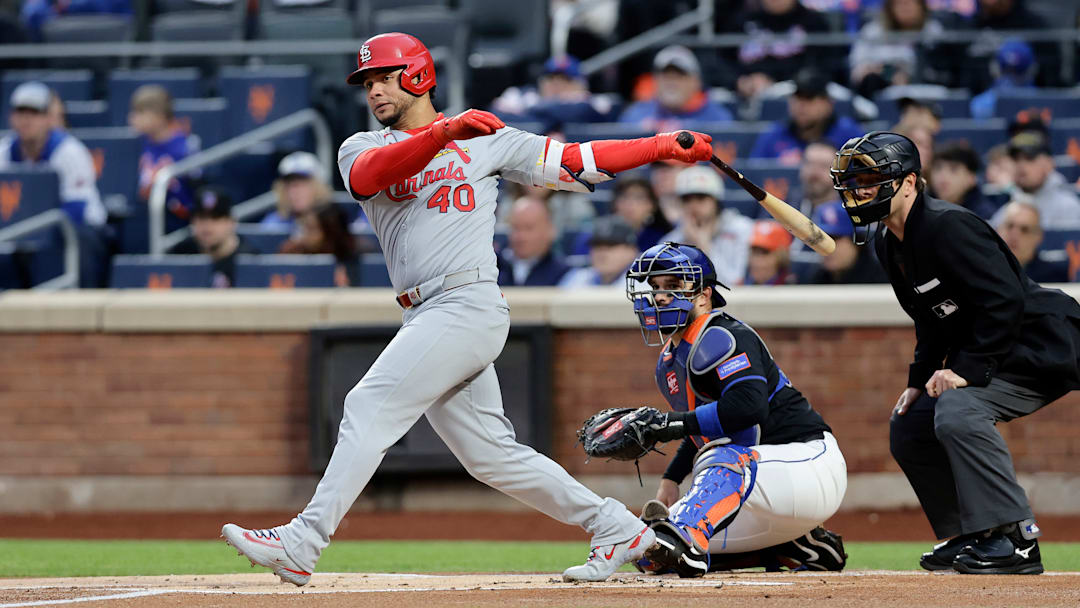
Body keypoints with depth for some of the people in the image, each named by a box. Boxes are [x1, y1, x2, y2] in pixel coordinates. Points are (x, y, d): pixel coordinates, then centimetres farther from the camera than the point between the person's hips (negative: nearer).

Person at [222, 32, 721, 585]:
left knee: (370, 409, -17)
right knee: (490, 455, 7)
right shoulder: (362, 149, 16)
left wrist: (663, 146, 3)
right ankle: (615, 529, 16)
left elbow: (575, 161, 11)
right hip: (424, 319, 6)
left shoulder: (486, 140, 9)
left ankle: (301, 544, -21)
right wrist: (444, 132, -24)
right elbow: (369, 175, -9)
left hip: (469, 305, -6)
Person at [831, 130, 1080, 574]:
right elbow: (932, 322, 19)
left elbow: (1005, 302, -29)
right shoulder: (889, 244, 8)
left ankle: (1016, 538, -28)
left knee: (956, 411, -30)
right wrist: (920, 380, 7)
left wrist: (967, 369, -28)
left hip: (1044, 346, -11)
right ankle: (969, 537, 15)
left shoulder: (948, 226, -23)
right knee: (908, 426, 10)